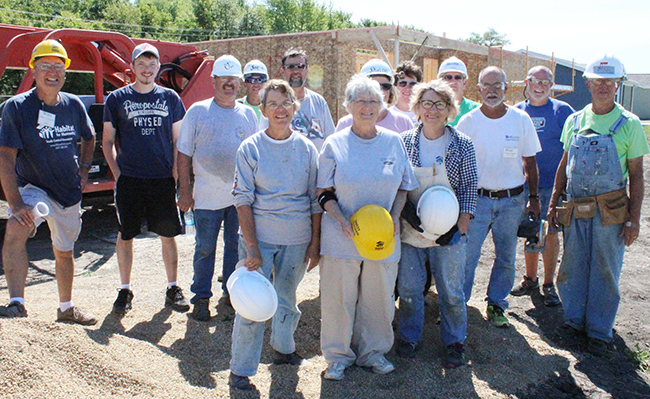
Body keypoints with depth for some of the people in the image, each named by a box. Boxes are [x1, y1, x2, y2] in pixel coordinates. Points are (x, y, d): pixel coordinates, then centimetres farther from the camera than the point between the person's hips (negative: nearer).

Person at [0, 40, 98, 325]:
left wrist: (84, 169, 6)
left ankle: (66, 308, 34)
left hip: (70, 192, 4)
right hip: (32, 187, -4)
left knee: (64, 252, 16)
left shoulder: (73, 104, 1)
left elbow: (88, 138, 21)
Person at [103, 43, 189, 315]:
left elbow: (178, 141, 11)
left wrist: (176, 174, 3)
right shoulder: (117, 99, 5)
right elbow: (108, 142, 10)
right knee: (125, 236, 6)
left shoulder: (170, 98, 8)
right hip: (129, 180, 0)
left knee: (168, 236, 4)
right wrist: (117, 173, -1)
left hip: (163, 180, 1)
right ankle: (125, 290, 21)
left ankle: (173, 289, 18)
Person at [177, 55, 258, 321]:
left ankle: (232, 291, 28)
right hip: (207, 196, -2)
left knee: (237, 246, 11)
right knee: (205, 248, 5)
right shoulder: (197, 111, 0)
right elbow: (184, 154, 0)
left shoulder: (248, 114, 8)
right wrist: (184, 191, -5)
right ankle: (201, 297, 20)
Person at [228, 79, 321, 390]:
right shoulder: (250, 148, -4)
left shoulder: (306, 148, 3)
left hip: (297, 239, 3)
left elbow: (315, 199, 6)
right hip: (259, 236, -2)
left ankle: (283, 348, 41)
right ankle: (240, 369, 14)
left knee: (287, 298, 17)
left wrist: (315, 243, 2)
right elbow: (243, 199, -7)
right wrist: (251, 246, -13)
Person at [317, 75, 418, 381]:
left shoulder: (394, 142, 5)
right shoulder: (335, 144, -1)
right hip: (342, 236, -2)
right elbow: (324, 192, -1)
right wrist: (342, 220, -16)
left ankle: (372, 351, 33)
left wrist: (395, 216, -5)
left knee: (378, 296, 11)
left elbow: (403, 187, 12)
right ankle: (338, 355, 26)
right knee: (339, 296, 6)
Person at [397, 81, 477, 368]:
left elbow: (469, 188, 1)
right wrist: (406, 214, -7)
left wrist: (461, 226, -8)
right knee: (409, 288, 9)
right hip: (410, 229, 1)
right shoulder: (404, 142, 1)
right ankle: (409, 338, 30)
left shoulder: (462, 144, -1)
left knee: (451, 290, 7)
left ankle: (454, 343, 27)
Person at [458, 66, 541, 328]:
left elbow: (529, 161, 9)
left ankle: (496, 304, 28)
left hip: (512, 201, 2)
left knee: (506, 258, 11)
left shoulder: (521, 119, 1)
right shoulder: (468, 122, -3)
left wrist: (534, 197, 6)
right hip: (476, 198, -2)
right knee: (466, 255, -2)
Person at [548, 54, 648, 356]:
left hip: (611, 211, -3)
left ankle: (599, 331, 18)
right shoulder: (574, 121, 8)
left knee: (605, 271, 5)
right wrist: (554, 202, 10)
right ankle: (574, 320, 26)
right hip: (575, 209, 3)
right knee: (573, 267, 10)